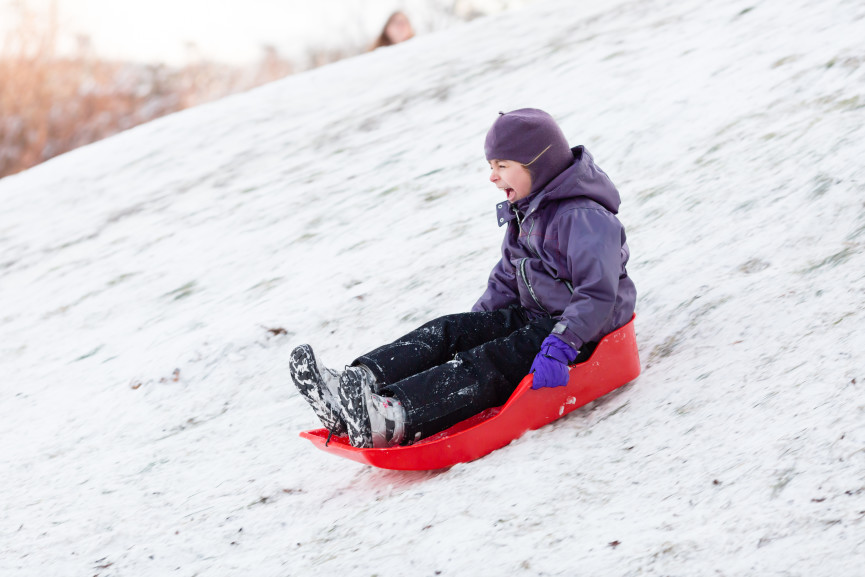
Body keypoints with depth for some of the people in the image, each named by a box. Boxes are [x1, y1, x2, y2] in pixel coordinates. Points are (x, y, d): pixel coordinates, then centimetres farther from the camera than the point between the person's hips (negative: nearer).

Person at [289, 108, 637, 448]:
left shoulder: (584, 216, -16)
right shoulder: (524, 213, 16)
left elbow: (599, 295, -26)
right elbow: (506, 280, 23)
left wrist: (560, 348, -36)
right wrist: (475, 324, 9)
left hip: (581, 332, -9)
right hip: (533, 318, 9)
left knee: (489, 363, -31)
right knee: (448, 331, -13)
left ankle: (394, 416, -54)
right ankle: (355, 385, -34)